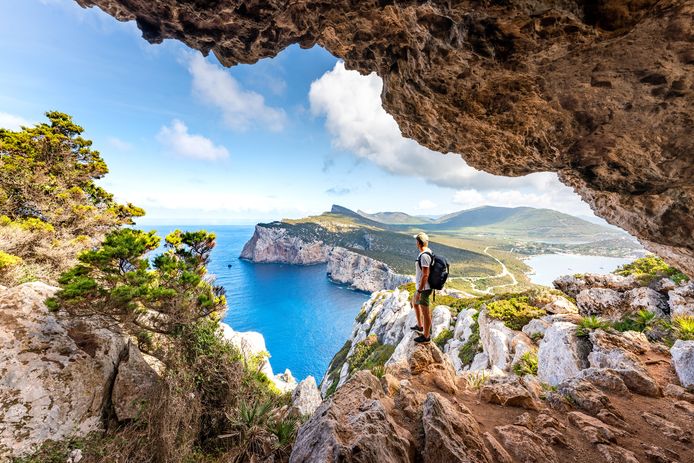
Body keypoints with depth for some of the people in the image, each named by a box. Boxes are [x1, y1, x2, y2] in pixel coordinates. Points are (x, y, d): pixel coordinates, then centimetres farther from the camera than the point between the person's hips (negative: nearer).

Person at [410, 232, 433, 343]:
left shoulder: (424, 256, -28)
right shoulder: (427, 252, 5)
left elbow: (425, 275, -28)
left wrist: (419, 291, -22)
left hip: (423, 288, -10)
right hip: (422, 286, 10)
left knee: (425, 312, 6)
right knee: (414, 303, 28)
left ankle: (426, 336, 24)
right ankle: (420, 326, 44)